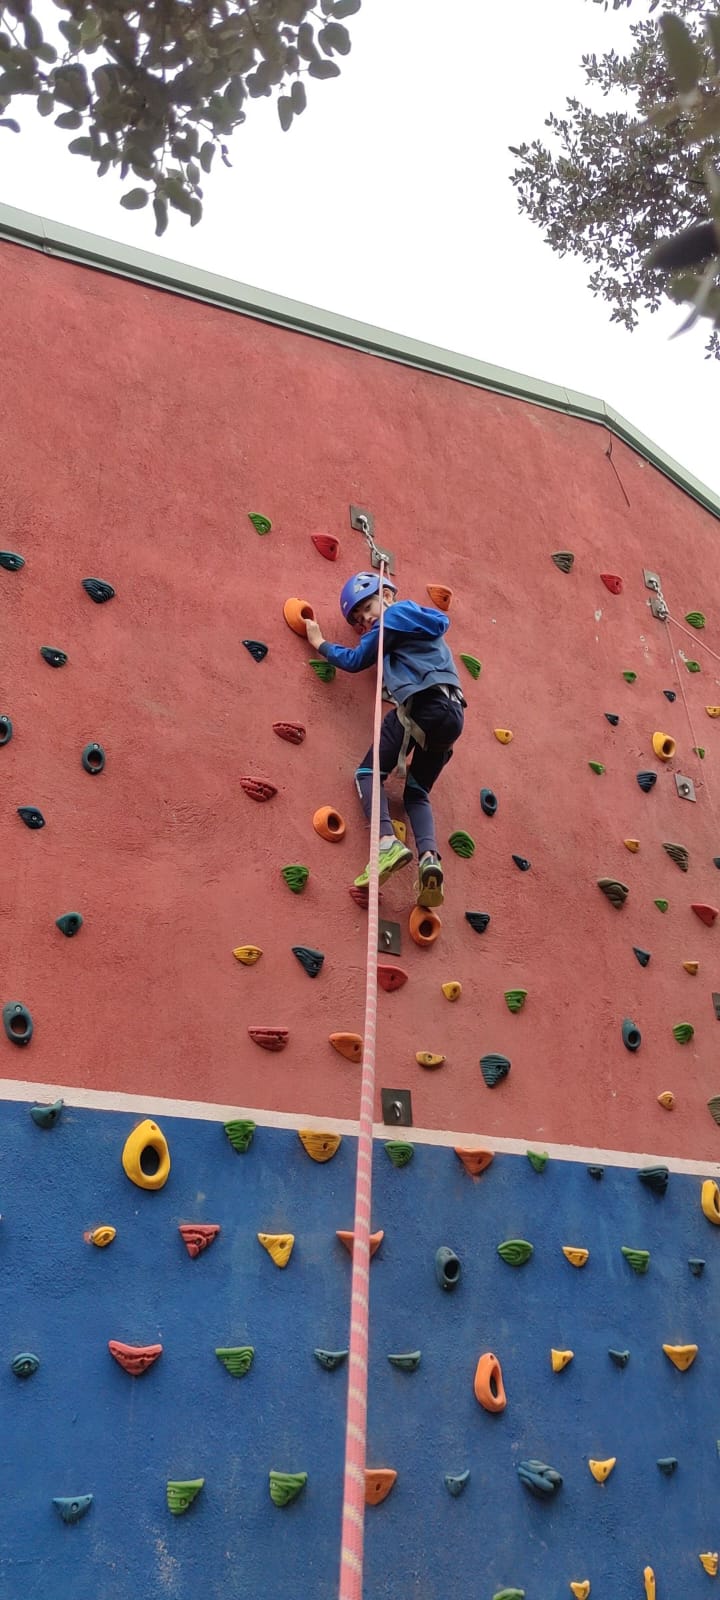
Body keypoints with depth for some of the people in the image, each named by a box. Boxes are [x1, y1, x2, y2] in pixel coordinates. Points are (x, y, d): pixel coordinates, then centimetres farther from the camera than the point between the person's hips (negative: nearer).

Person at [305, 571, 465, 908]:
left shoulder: (396, 614, 6)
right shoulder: (423, 618, 30)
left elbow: (354, 661, 7)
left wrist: (319, 643, 21)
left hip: (421, 703, -8)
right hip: (452, 711, 8)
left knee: (368, 772, 1)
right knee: (416, 791, 13)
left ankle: (388, 841, -24)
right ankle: (429, 856, -15)